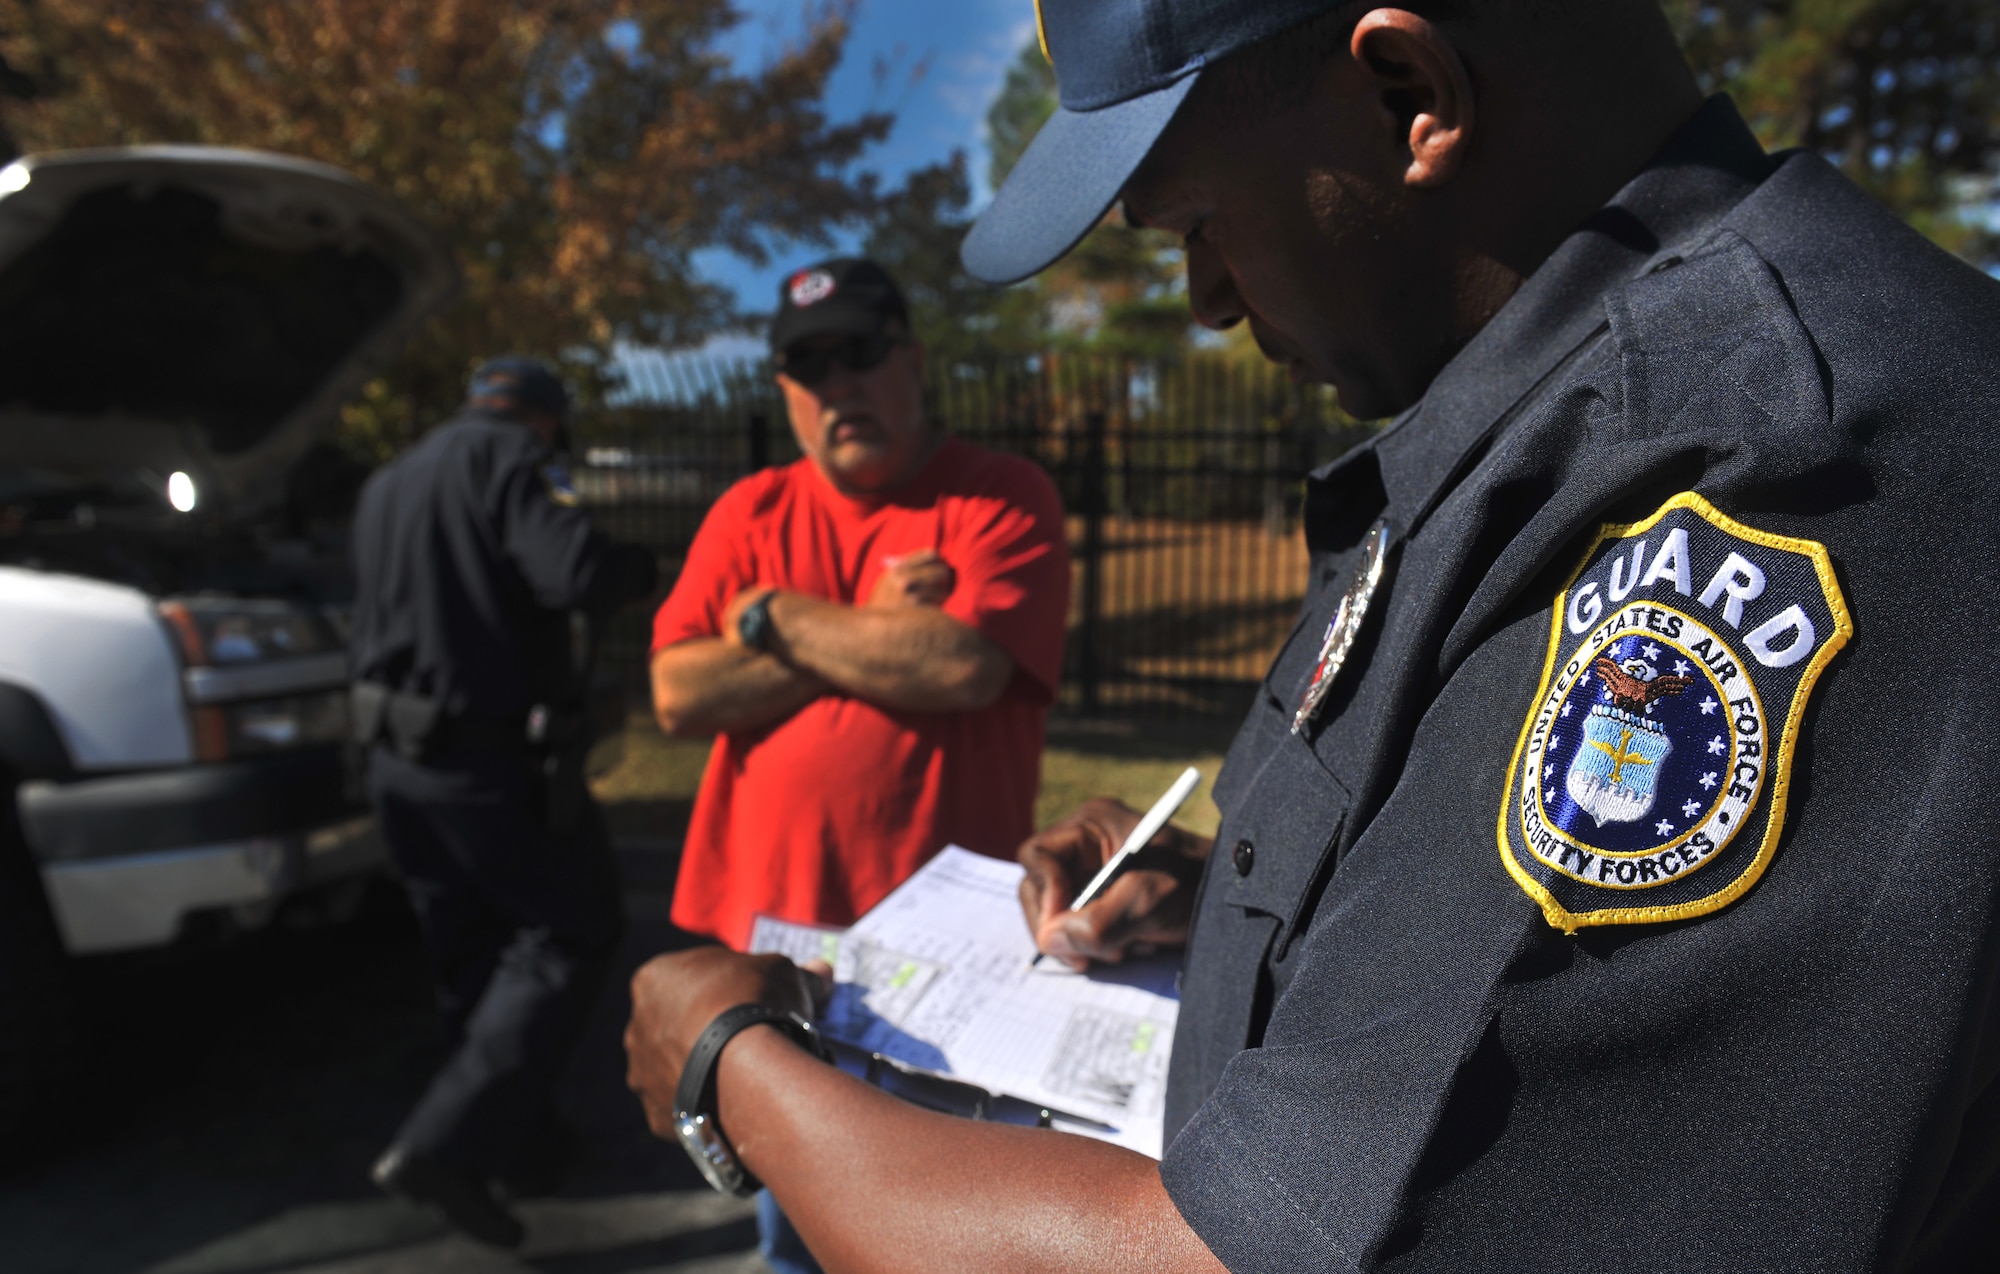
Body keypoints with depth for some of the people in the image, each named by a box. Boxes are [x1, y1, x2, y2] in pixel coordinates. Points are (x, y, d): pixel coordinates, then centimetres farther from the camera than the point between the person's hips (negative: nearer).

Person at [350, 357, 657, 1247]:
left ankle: (515, 1131, 30)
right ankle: (445, 1147, -6)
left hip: (395, 754, 9)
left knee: (471, 951, 18)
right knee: (573, 932, 1)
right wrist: (640, 566, -5)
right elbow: (578, 574, -24)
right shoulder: (507, 455, -10)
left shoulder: (386, 484, 18)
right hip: (488, 754, -9)